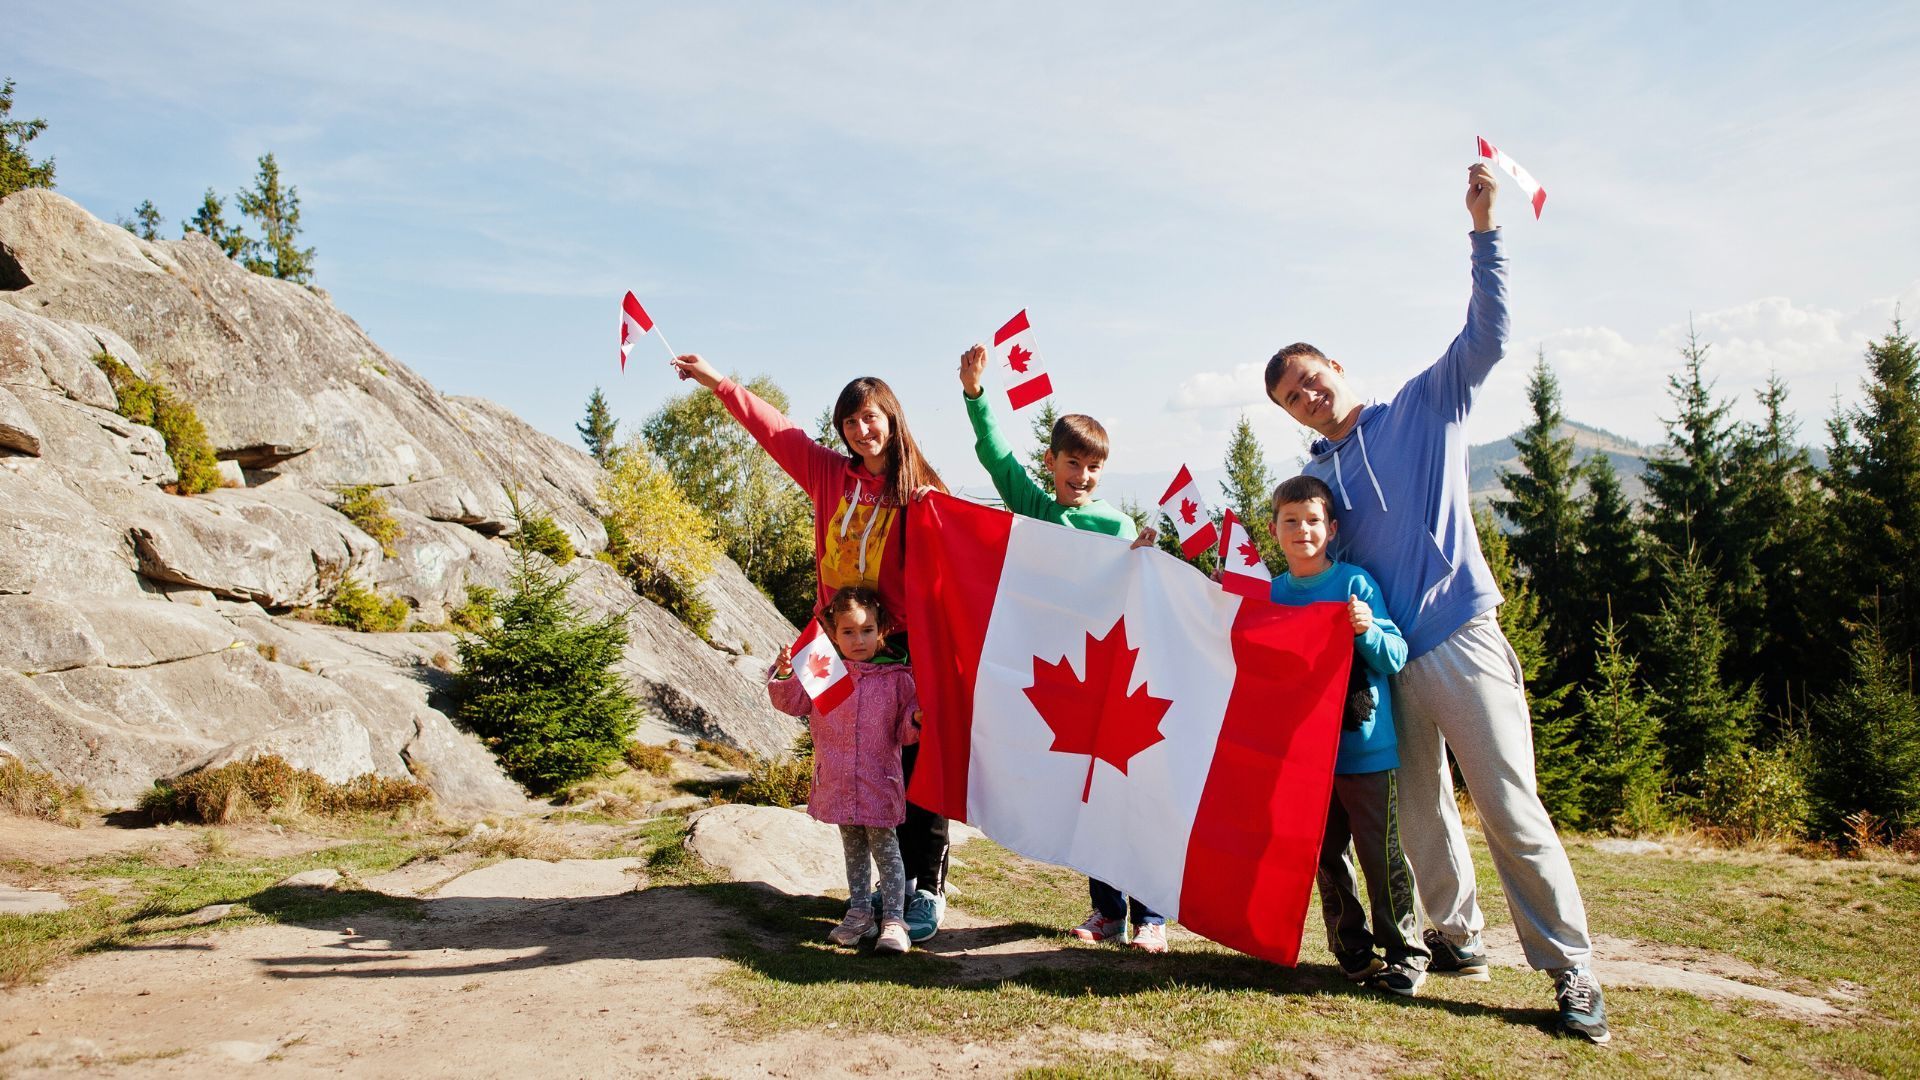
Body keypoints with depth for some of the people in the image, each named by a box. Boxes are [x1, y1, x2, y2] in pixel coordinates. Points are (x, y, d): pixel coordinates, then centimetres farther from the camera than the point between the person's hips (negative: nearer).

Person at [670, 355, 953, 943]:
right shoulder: (832, 475, 5)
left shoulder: (918, 490, -8)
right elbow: (777, 430, 13)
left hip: (904, 650, -5)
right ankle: (895, 880, 25)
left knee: (915, 769, 1)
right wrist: (718, 382, 17)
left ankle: (928, 892, 12)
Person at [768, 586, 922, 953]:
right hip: (837, 782, 3)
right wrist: (784, 675, -13)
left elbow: (905, 729, 1)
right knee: (852, 848, 16)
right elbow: (792, 702, 5)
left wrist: (917, 720, -22)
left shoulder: (896, 677, -4)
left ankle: (894, 920, 5)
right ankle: (859, 914, 28)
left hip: (879, 783, -3)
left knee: (885, 847, 0)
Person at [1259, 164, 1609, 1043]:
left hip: (1460, 636, -4)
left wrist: (1484, 227, -16)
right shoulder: (1314, 481, 15)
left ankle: (1569, 968, 4)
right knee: (1420, 810, 9)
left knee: (1510, 808, -6)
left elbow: (1486, 335, -8)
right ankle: (1458, 935, 26)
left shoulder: (1424, 408, 5)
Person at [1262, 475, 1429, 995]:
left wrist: (1368, 631, -28)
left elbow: (1397, 657, -9)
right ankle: (1353, 952, 24)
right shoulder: (1272, 593, 5)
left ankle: (1405, 954, 15)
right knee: (1327, 856, 12)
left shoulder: (1356, 583, -7)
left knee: (1382, 855, 1)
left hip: (1366, 749, -4)